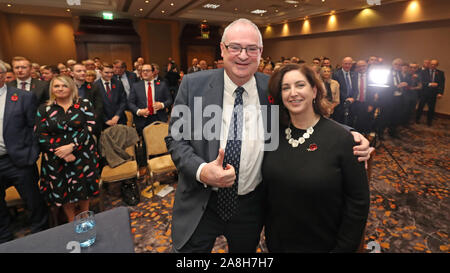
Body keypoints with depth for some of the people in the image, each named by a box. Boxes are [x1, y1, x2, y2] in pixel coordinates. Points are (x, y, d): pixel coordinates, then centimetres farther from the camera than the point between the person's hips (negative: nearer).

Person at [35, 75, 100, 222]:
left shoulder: (84, 104, 1)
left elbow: (89, 127, -8)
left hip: (82, 156, -1)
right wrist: (61, 152, -13)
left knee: (84, 189, 7)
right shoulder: (43, 109, 4)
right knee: (62, 191, 8)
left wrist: (71, 146, -18)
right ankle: (72, 222, 30)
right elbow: (41, 135, -2)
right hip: (56, 159, 1)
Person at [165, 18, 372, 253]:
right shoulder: (193, 84, -10)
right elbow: (175, 138, -7)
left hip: (250, 207, 2)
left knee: (244, 250, 26)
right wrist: (201, 170, -25)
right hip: (199, 205, -1)